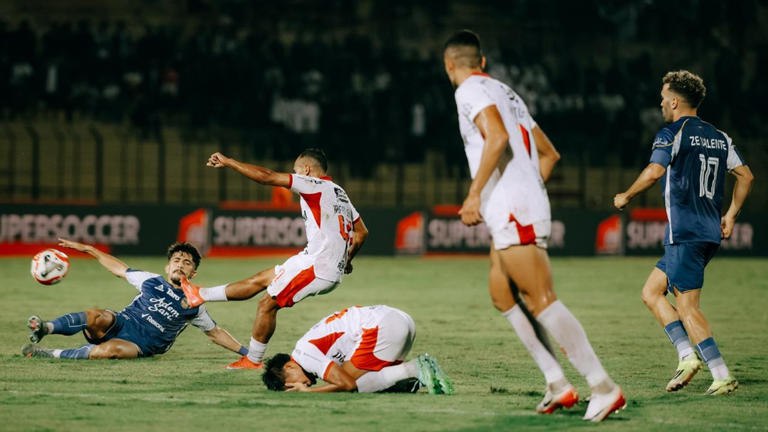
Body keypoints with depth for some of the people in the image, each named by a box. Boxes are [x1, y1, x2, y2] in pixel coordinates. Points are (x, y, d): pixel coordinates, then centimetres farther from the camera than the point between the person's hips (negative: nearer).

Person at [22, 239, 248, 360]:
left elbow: (215, 333, 18)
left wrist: (245, 351, 9)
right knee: (98, 317, -38)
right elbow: (120, 268, 21)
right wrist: (88, 249, 20)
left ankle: (52, 354, -33)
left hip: (140, 347, -1)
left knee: (111, 350, -39)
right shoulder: (151, 282, 12)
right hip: (121, 324, 1)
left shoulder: (193, 305, 9)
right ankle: (44, 327, -37)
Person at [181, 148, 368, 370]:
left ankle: (253, 360, 13)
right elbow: (361, 232, 19)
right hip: (334, 269, 9)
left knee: (268, 304, 2)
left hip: (316, 266, -9)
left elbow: (266, 176, -13)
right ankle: (202, 295, 24)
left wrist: (227, 162, -6)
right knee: (260, 279, 15)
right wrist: (346, 260, 31)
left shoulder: (314, 185, -9)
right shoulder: (339, 193, 17)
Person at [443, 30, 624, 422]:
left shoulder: (471, 90, -3)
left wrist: (474, 194, -17)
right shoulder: (506, 92, 24)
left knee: (542, 301, -14)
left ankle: (604, 388, -21)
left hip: (511, 212, -10)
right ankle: (557, 384, 10)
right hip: (529, 206, 10)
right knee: (502, 295, 16)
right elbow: (549, 154, 27)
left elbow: (497, 138, -21)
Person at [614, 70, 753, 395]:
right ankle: (688, 355, 2)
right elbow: (745, 176, 15)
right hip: (710, 232, 8)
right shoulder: (719, 137, 16)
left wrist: (625, 197, -5)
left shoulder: (672, 134, -7)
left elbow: (654, 172, -20)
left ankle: (723, 377, -12)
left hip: (684, 234, -8)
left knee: (688, 308, -7)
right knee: (651, 292, 14)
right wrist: (730, 215, 20)